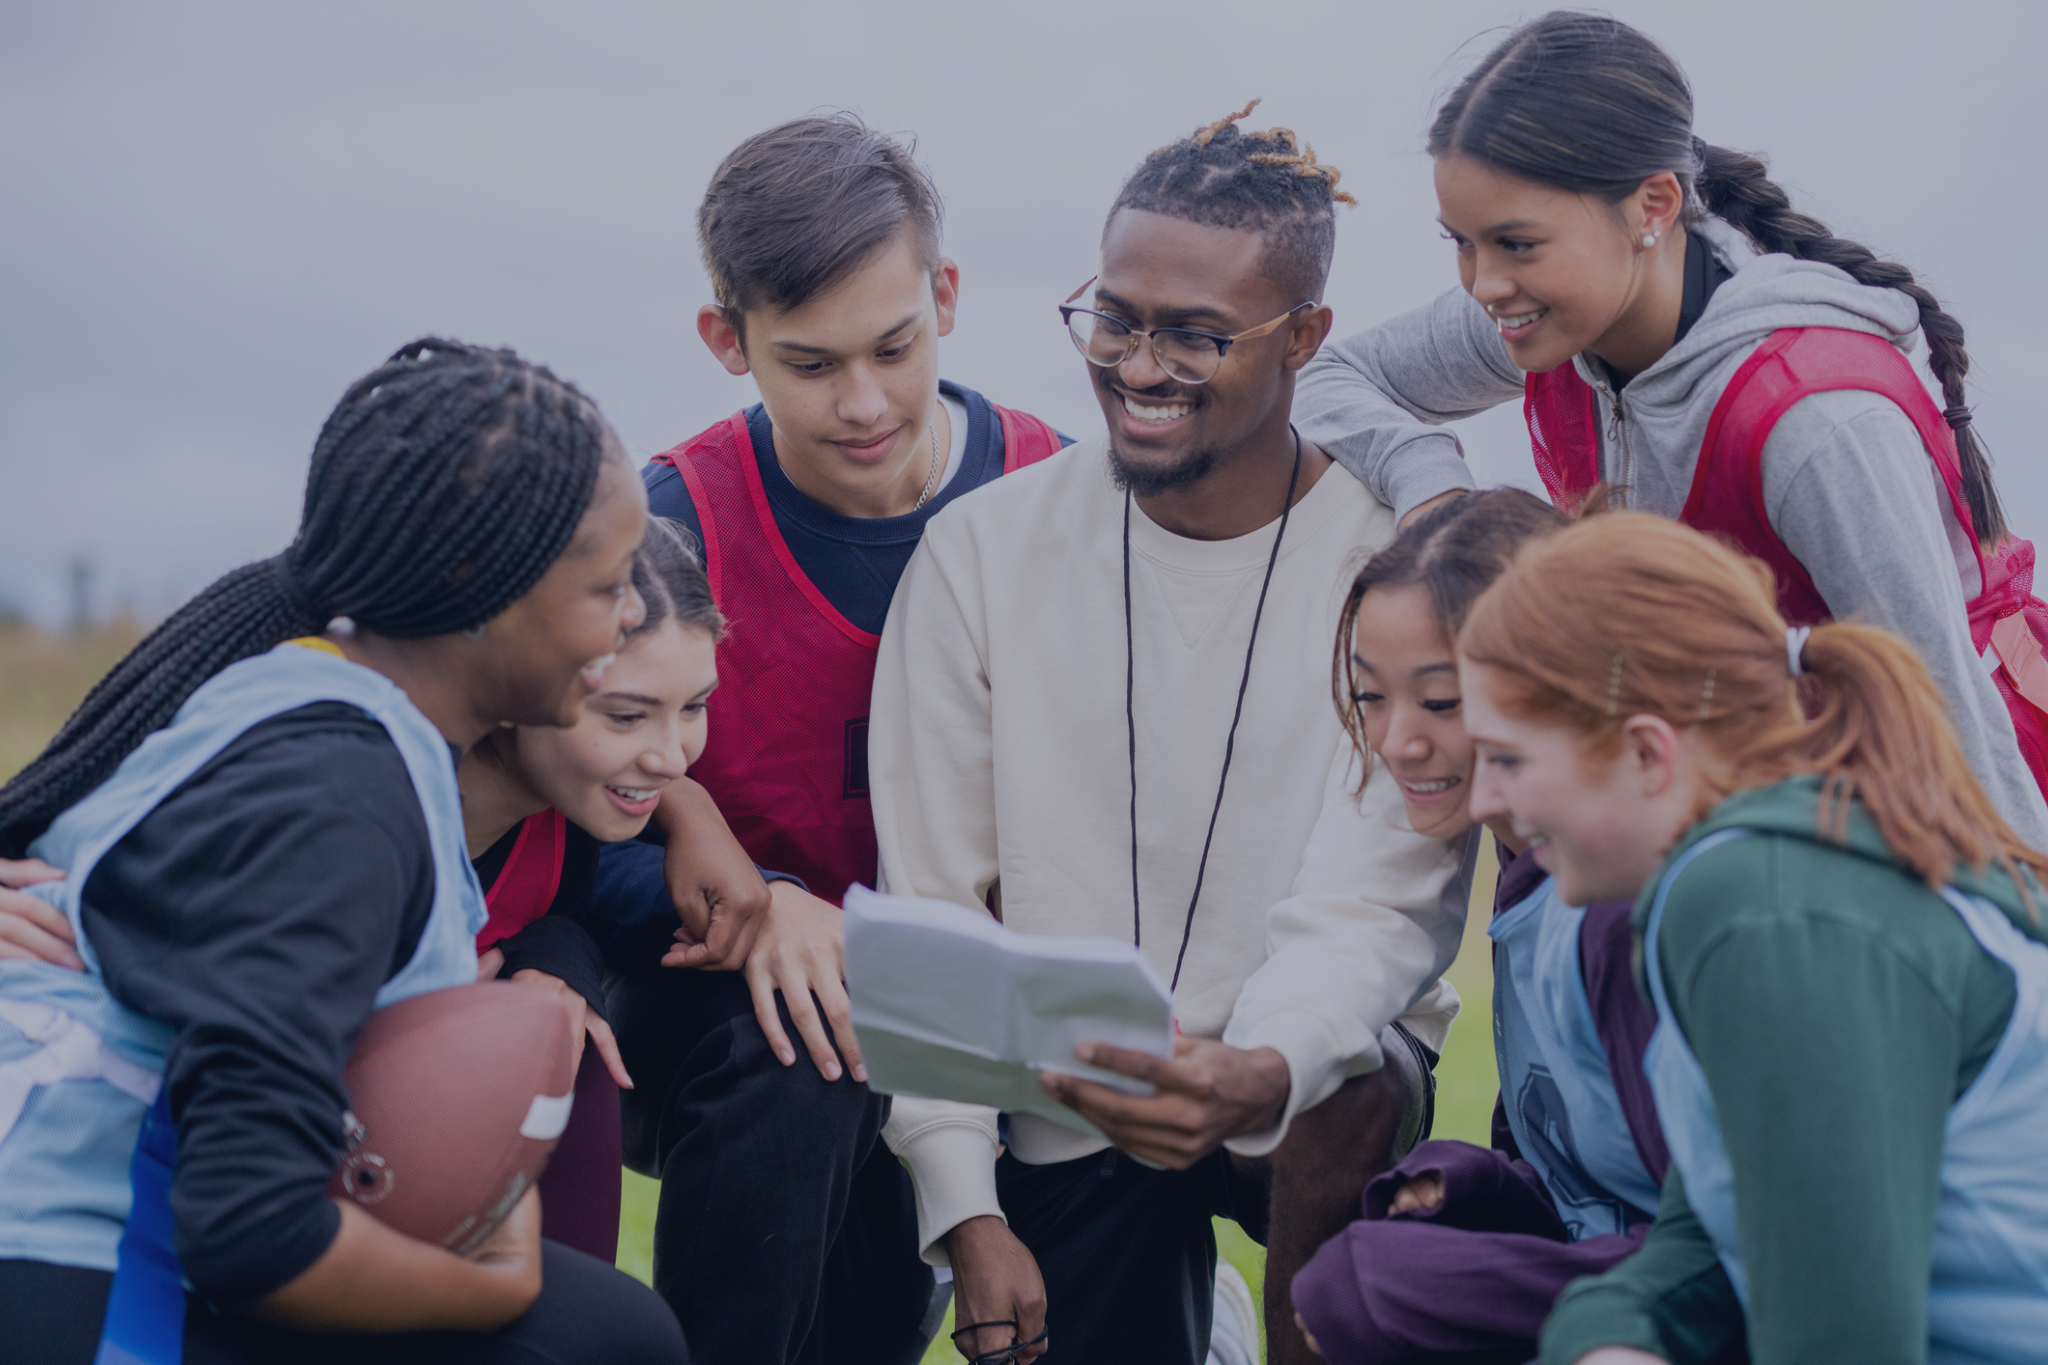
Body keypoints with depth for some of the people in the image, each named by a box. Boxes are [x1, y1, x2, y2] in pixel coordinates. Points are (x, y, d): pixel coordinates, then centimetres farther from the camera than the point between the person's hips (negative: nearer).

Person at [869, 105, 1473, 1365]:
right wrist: (965, 1210, -10)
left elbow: (1376, 905, -18)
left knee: (1345, 1116, -34)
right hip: (1064, 1110, 3)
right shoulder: (982, 551, -5)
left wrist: (1261, 1073, -40)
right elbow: (931, 915, -2)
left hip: (1317, 1065, -3)